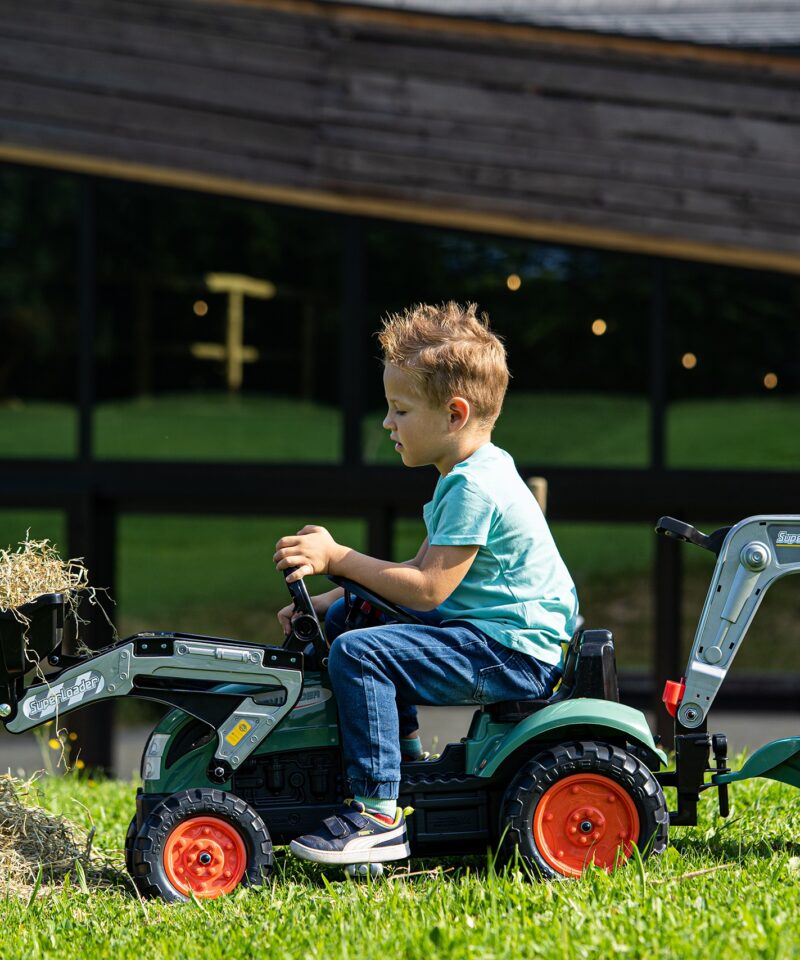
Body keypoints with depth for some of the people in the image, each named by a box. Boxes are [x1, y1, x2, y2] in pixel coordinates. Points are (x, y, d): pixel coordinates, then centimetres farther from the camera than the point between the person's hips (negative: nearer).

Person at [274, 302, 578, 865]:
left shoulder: (475, 488, -20)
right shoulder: (472, 474, 13)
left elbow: (427, 589, -23)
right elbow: (423, 571, 16)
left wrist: (336, 558, -16)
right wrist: (330, 599, 8)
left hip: (514, 654, -11)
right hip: (486, 629, 11)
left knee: (358, 652, -25)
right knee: (345, 616, 17)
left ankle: (379, 816, -24)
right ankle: (403, 752, 21)